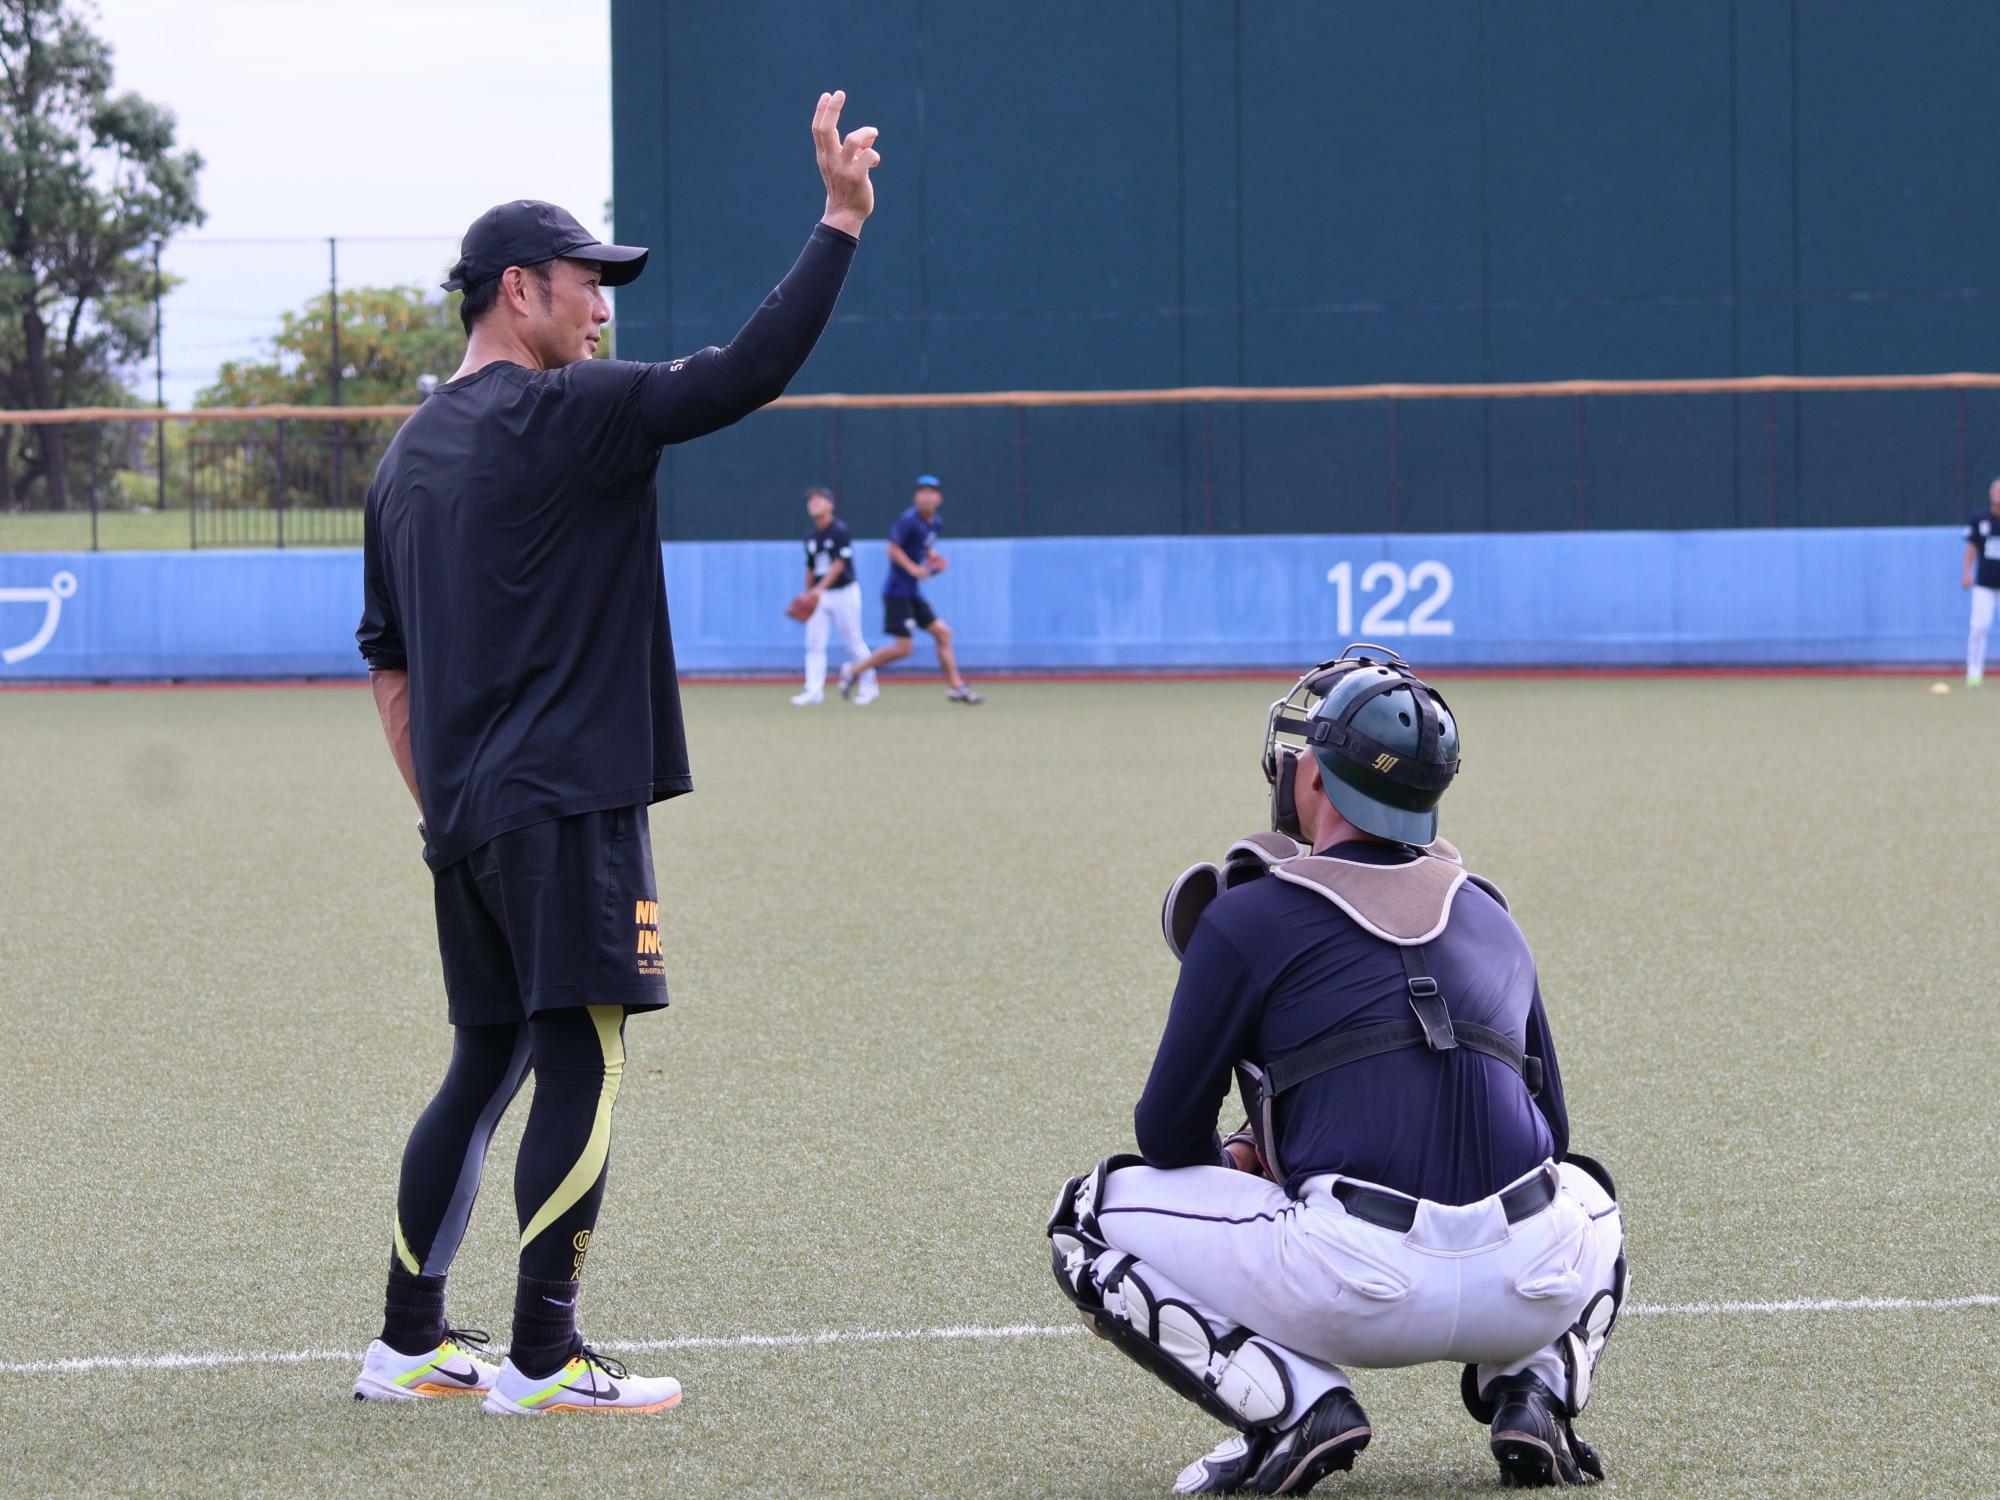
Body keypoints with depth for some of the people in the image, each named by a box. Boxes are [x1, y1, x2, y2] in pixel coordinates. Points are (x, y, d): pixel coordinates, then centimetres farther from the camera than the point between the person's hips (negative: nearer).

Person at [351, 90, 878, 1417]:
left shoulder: (410, 453, 17)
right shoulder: (563, 415, -9)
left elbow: (388, 664, 19)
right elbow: (746, 373, -17)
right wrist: (841, 222, -14)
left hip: (466, 814, 9)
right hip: (564, 807, -9)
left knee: (487, 1062, 14)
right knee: (582, 1065, -6)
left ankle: (410, 1343, 15)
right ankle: (543, 1359, -7)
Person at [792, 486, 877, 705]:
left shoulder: (840, 531, -10)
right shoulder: (811, 536, 11)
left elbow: (839, 564, -18)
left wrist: (820, 588, -26)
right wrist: (807, 596, 15)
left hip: (844, 592, -6)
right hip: (819, 595, 6)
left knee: (853, 642, 0)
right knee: (813, 643, -3)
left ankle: (868, 687, 12)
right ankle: (814, 691, -4)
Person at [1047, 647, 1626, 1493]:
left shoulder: (1248, 917, 5)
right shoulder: (1490, 916, 20)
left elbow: (1168, 1137, 9)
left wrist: (1242, 1162, 34)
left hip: (1357, 1289, -4)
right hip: (1531, 1295, 5)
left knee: (1090, 1220, 16)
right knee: (1580, 1189, 42)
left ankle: (1293, 1405, -3)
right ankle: (1535, 1393, 12)